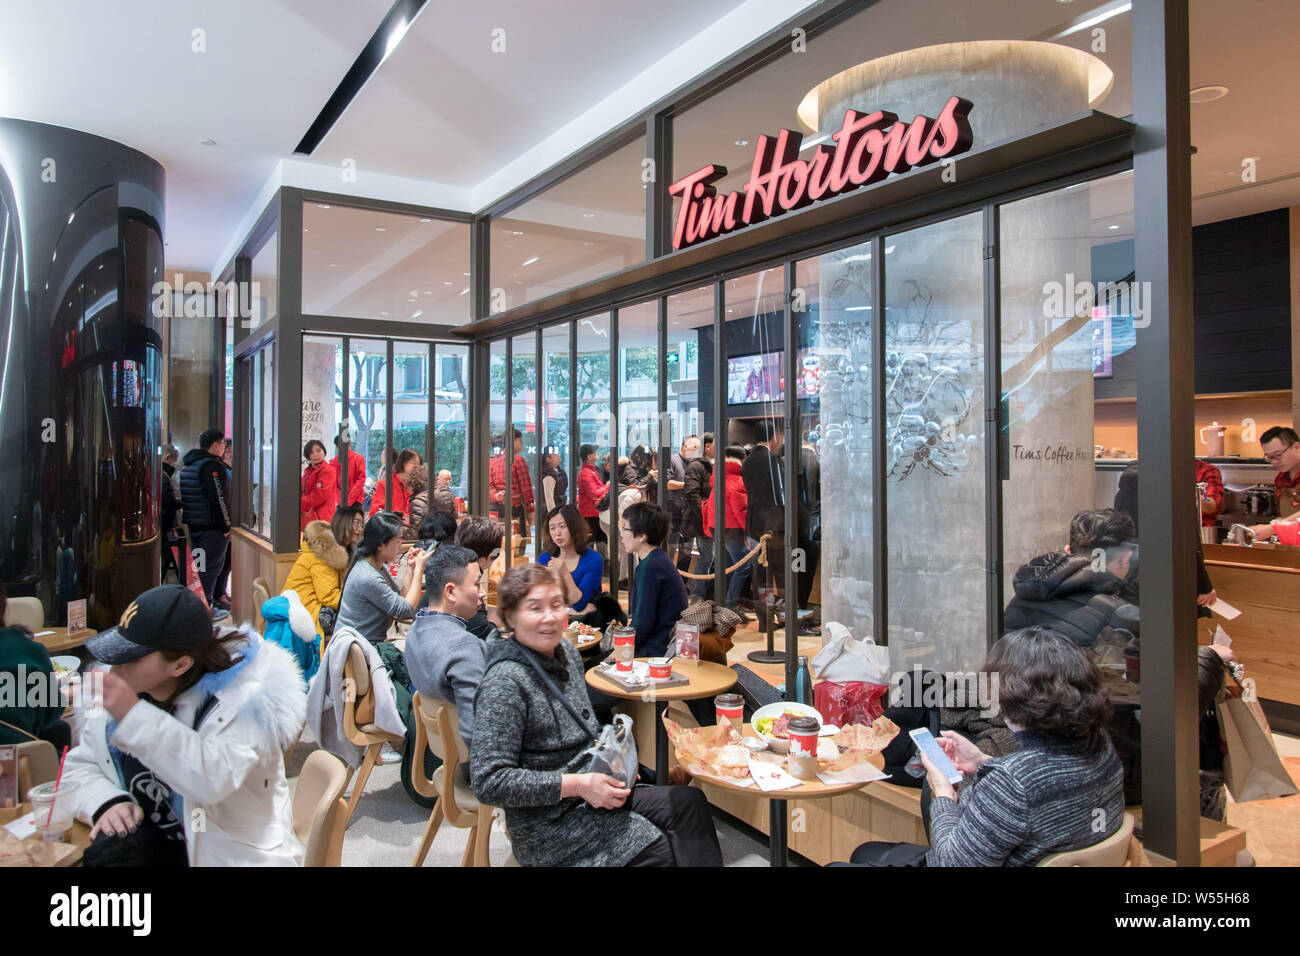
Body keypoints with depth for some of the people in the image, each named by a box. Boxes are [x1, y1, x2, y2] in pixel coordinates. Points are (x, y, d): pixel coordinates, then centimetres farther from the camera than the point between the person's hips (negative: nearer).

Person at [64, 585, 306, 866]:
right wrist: (106, 802, -8)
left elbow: (213, 780, -29)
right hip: (145, 849, 5)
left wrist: (133, 715, -29)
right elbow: (78, 766, 14)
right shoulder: (117, 695, 6)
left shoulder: (240, 698, -15)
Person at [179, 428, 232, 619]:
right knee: (210, 568, -4)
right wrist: (227, 526, -14)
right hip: (212, 527, -9)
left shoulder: (188, 465, 16)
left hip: (193, 525, 9)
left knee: (198, 566, 16)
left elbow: (182, 496, 21)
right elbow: (218, 499, -20)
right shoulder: (212, 465, -15)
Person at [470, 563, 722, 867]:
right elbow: (488, 782, -25)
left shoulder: (567, 653, 5)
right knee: (666, 851, -13)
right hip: (549, 828, -8)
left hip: (591, 793, 8)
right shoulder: (504, 683, -22)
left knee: (690, 802, -3)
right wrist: (578, 784, -24)